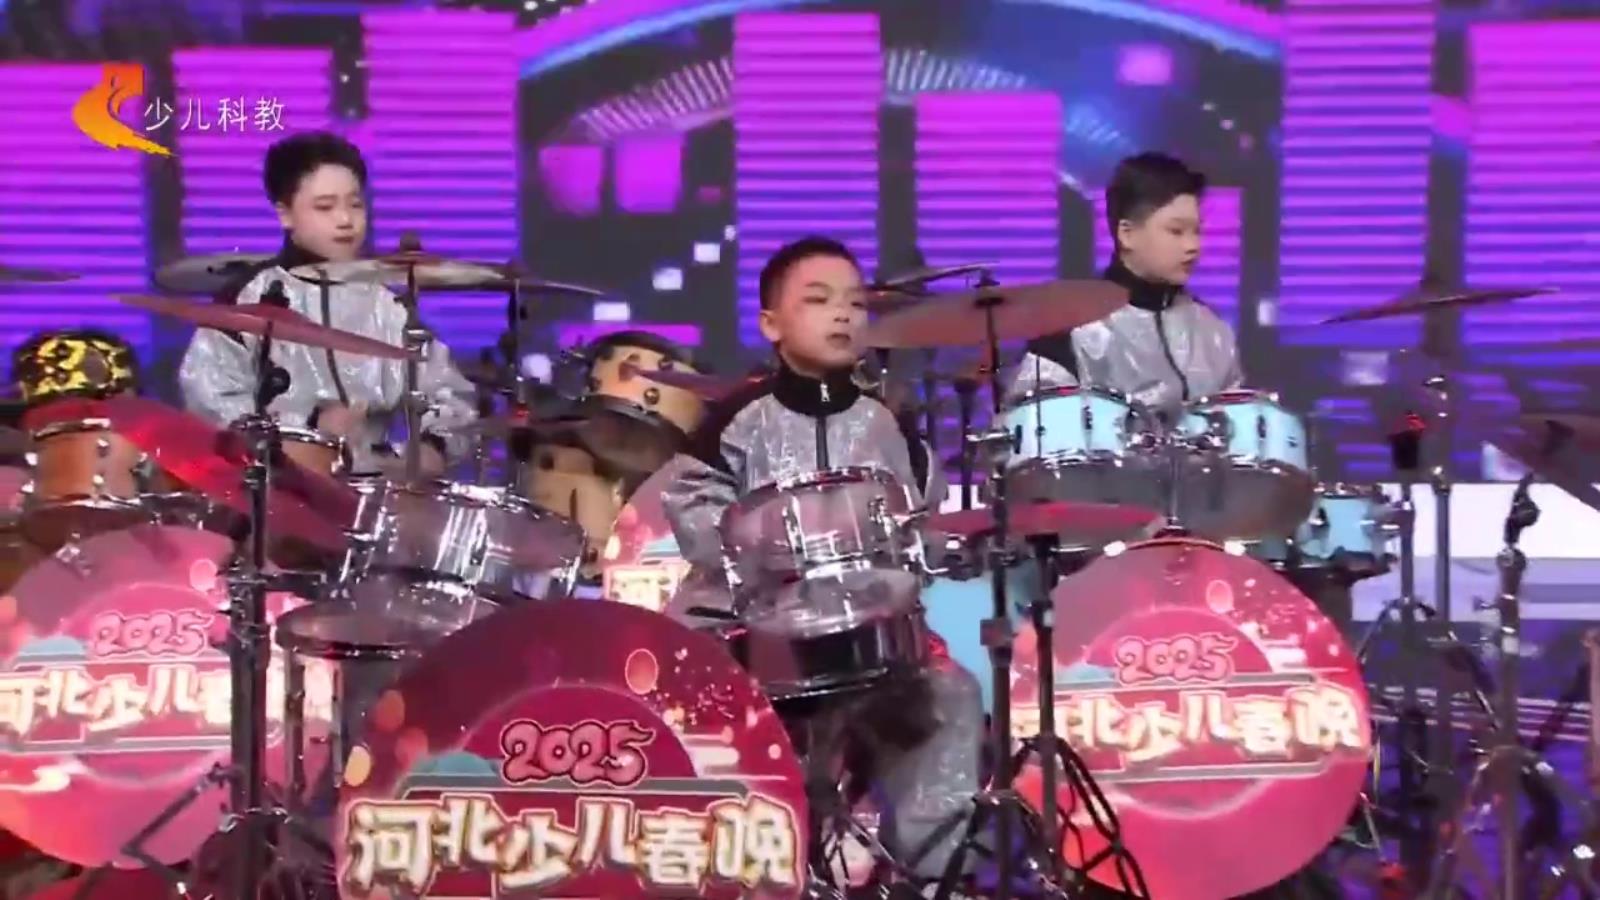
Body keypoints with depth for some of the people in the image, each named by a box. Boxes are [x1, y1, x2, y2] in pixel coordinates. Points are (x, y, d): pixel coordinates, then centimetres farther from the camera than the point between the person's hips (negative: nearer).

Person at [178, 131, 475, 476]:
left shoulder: (386, 302, 14)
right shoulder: (251, 295, 1)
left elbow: (448, 392, 14)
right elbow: (205, 394, -8)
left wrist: (432, 444, -7)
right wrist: (307, 428, -14)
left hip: (373, 479, 4)